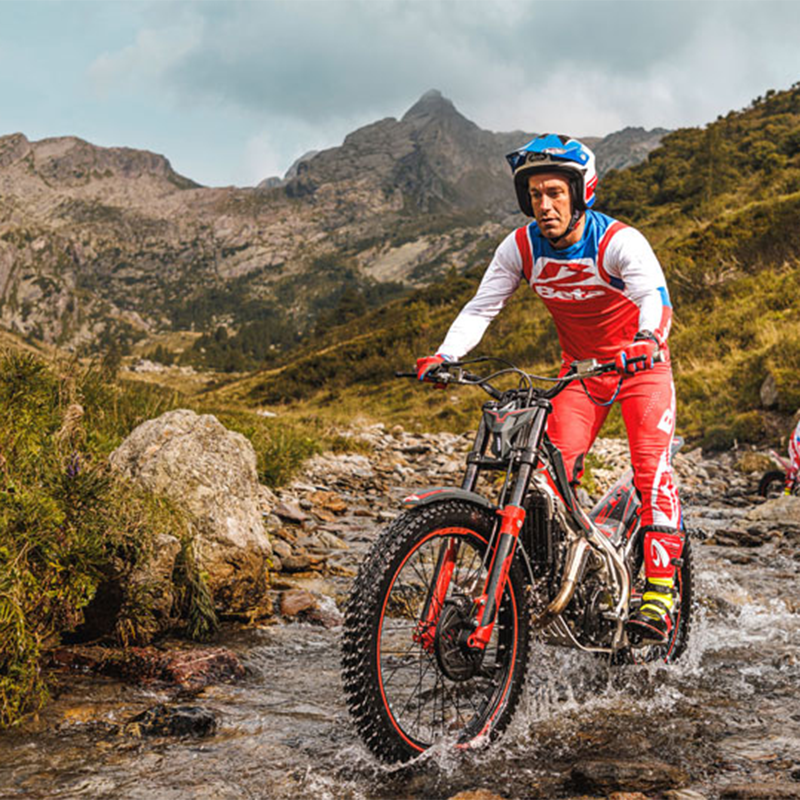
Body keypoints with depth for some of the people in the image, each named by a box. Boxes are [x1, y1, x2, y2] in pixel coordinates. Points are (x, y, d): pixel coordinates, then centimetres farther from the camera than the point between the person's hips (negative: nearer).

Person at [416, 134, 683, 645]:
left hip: (640, 363, -4)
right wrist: (445, 356, -29)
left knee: (651, 468, -16)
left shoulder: (619, 242, -25)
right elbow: (481, 307, -12)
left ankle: (661, 593, -12)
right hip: (580, 367, 4)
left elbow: (656, 298, -39)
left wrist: (646, 341, -60)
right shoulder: (520, 248, -12)